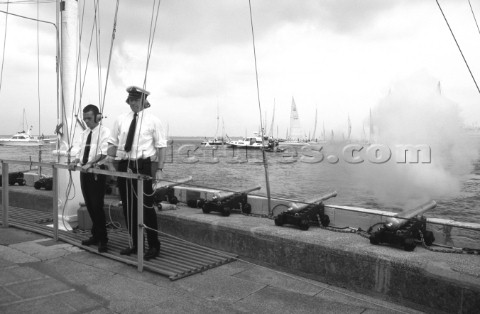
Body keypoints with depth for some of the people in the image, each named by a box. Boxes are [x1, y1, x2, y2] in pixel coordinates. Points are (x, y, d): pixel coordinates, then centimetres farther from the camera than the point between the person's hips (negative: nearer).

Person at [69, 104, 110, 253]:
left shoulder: (104, 131, -7)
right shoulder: (85, 133, 14)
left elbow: (103, 153, -18)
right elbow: (81, 151, 17)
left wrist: (90, 163, -28)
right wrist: (75, 161, -2)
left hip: (97, 172, -7)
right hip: (84, 171, 7)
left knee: (97, 206, -6)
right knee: (89, 205, 13)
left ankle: (102, 239, 5)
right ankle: (95, 235, 26)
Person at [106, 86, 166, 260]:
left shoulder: (153, 121, -1)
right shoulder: (120, 120, 11)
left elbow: (162, 146, -4)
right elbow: (113, 143, 14)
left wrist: (159, 169, -13)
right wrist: (110, 159, -4)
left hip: (143, 166, -5)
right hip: (124, 166, 5)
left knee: (146, 207, -2)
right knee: (128, 207, 10)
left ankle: (154, 246, 11)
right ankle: (134, 244, 25)